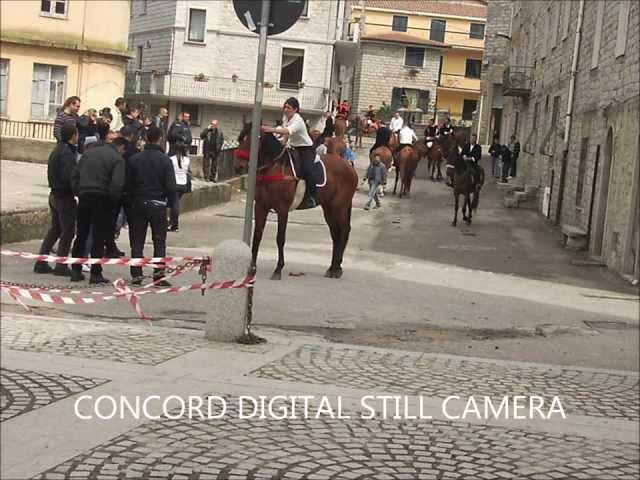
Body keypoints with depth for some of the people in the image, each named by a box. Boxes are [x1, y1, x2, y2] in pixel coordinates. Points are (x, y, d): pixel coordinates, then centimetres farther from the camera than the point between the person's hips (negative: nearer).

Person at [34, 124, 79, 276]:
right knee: (68, 231, 0)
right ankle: (61, 266, 4)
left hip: (55, 194, 9)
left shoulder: (56, 150, 11)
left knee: (55, 229, 18)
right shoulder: (67, 153, -19)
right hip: (65, 196, -9)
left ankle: (41, 263, 19)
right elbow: (69, 177, -25)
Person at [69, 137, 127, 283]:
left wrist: (78, 193, 11)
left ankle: (76, 271, 16)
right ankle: (95, 274, 1)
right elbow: (117, 184, -16)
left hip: (84, 197, 5)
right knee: (99, 237, 1)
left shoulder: (89, 152, 13)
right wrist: (113, 201, -2)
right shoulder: (117, 159, -5)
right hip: (101, 200, -5)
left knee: (81, 235, 14)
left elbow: (74, 175, 10)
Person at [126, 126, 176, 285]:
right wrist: (168, 198, 9)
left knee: (137, 241, 9)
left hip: (138, 203, 2)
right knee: (159, 241, 7)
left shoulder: (135, 159, -3)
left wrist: (133, 199, 12)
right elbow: (171, 187, -10)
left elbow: (128, 183, -2)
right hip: (158, 205, -2)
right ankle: (158, 274, 0)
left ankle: (136, 275, 7)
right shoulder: (165, 160, -9)